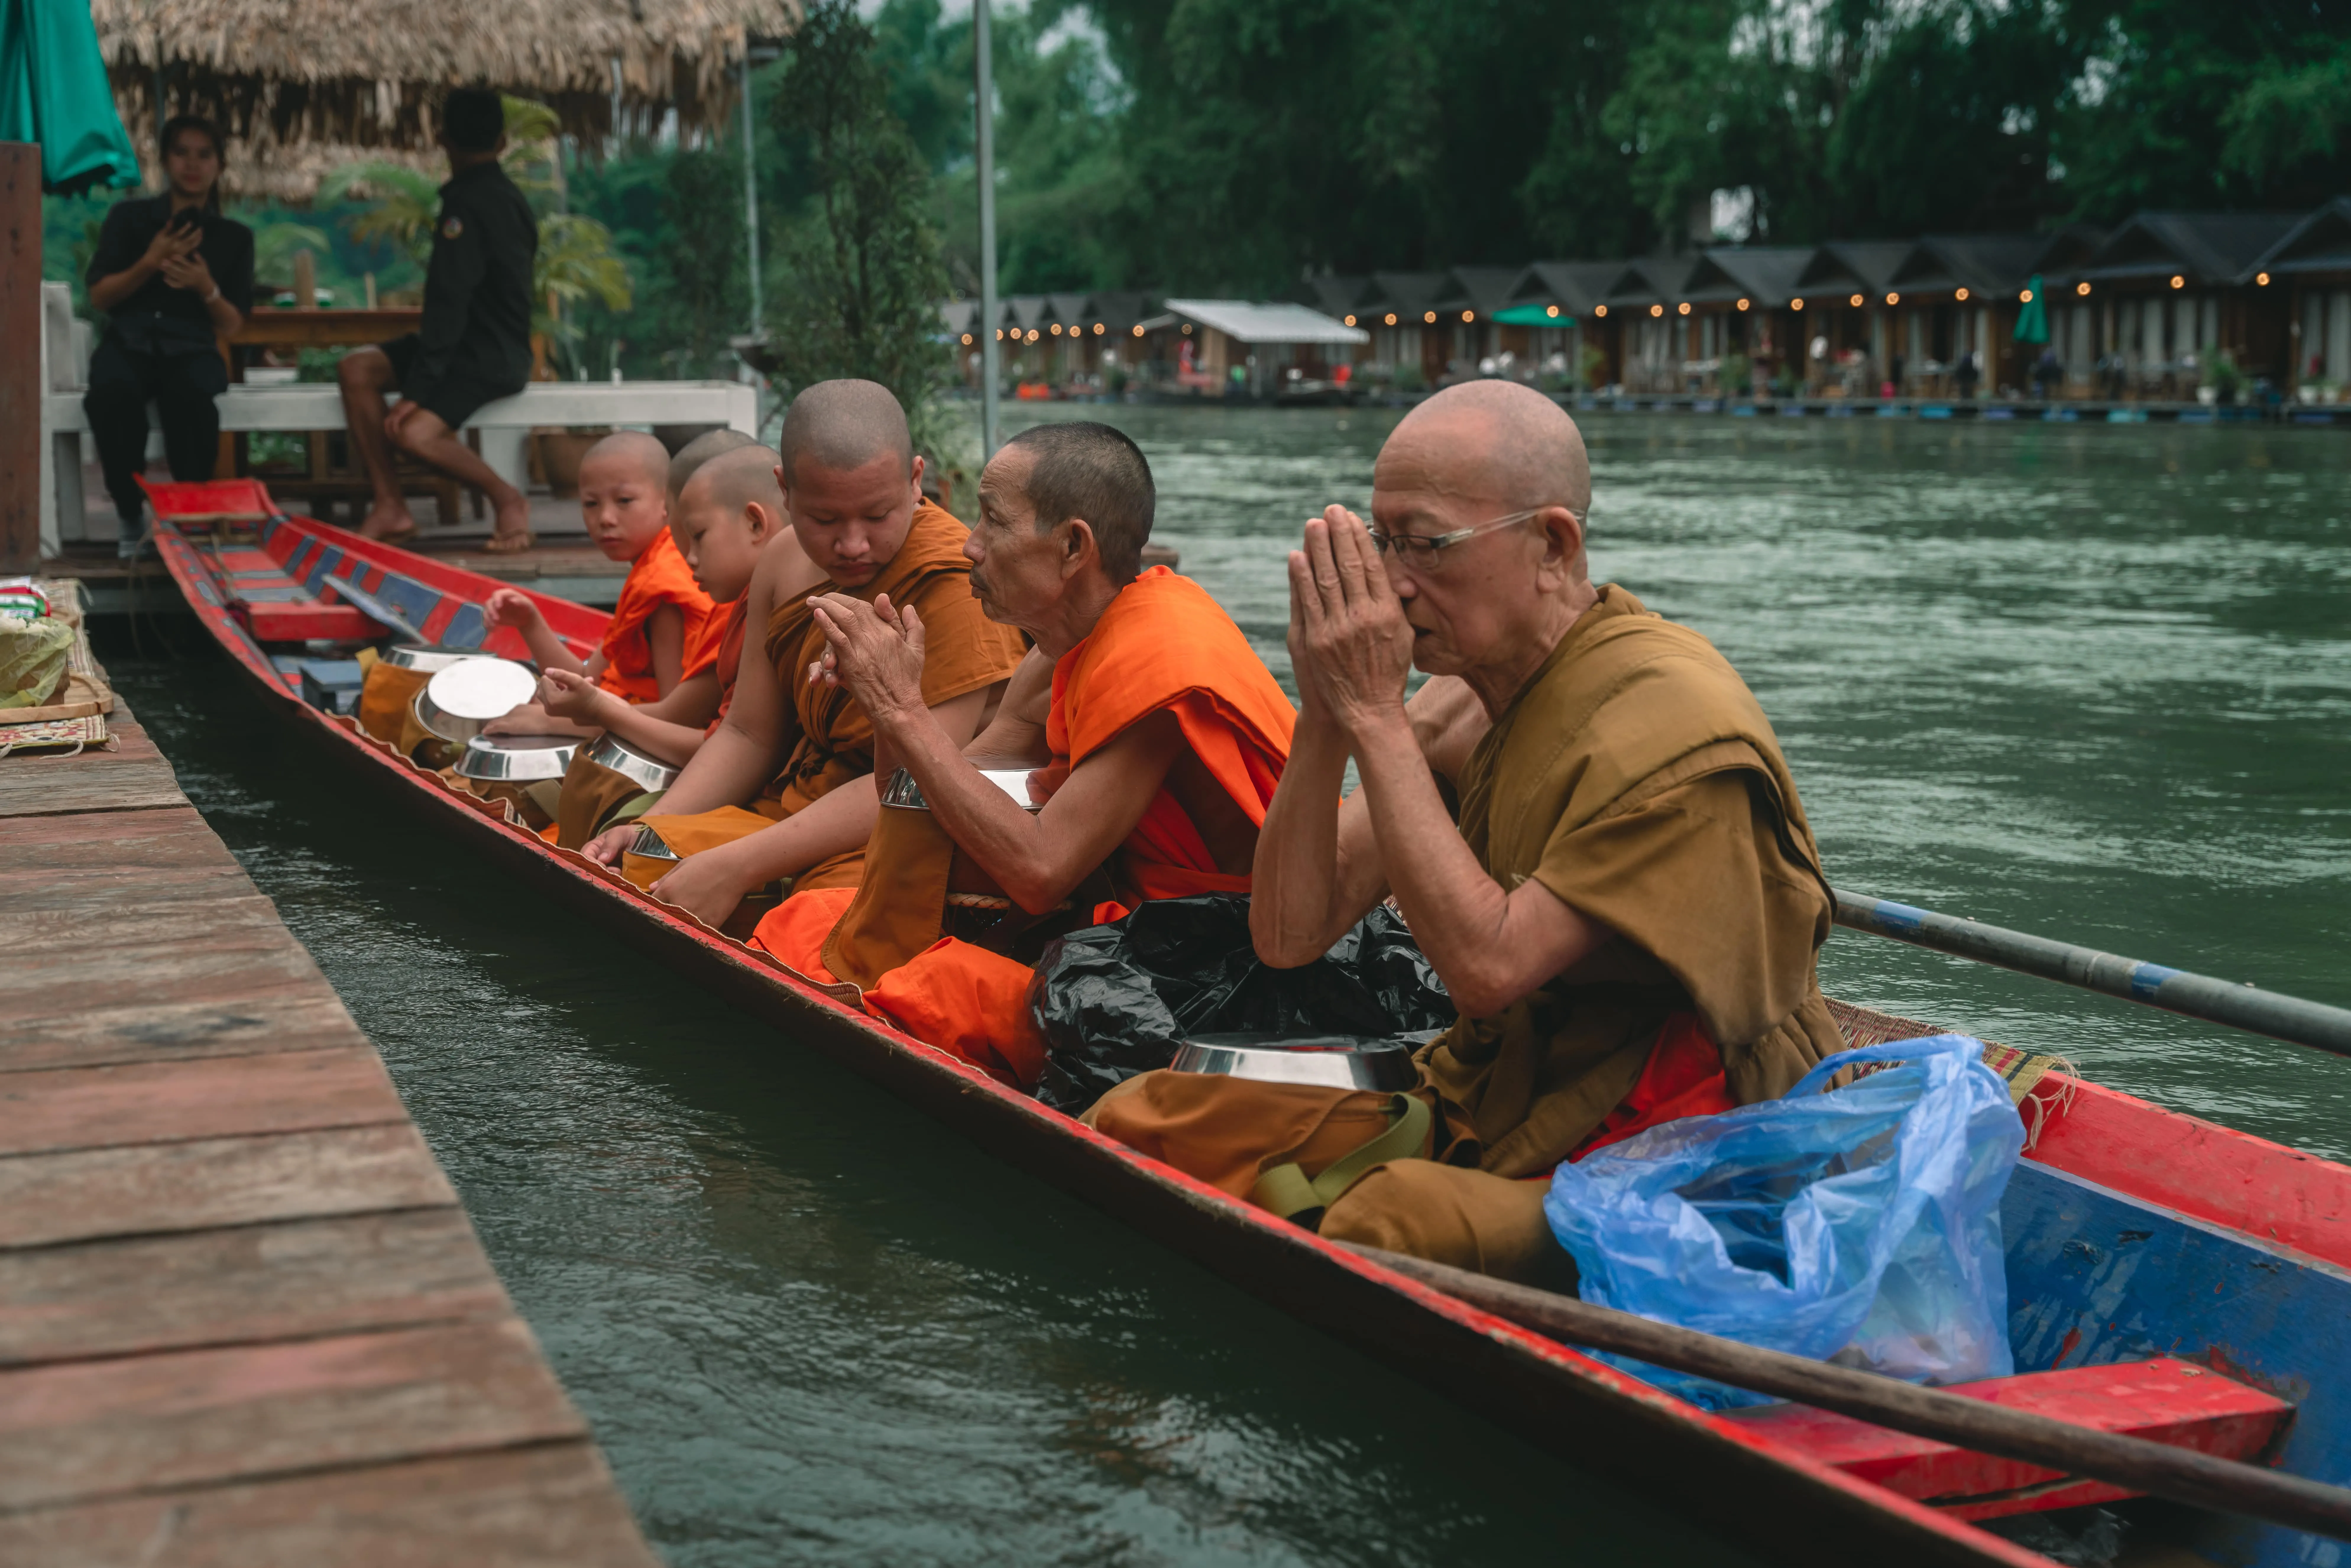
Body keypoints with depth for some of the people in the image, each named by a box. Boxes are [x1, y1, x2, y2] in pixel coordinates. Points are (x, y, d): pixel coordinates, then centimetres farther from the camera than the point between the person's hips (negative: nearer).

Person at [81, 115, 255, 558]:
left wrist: (208, 288, -12)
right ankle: (131, 518, -23)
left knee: (191, 394, -40)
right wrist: (150, 263, -10)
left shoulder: (234, 236, 13)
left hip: (192, 350, 0)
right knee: (112, 392, -38)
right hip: (130, 343, 0)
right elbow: (99, 297, 6)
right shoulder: (130, 217, 12)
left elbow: (231, 326, 9)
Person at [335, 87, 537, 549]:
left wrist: (418, 389, -23)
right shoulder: (507, 196, 13)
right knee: (356, 368, -1)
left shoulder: (465, 205, -17)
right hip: (502, 343, 10)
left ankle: (508, 500, -6)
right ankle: (391, 507, -3)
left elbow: (450, 302, -23)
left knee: (415, 433, -30)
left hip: (489, 359, -10)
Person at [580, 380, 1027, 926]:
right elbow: (748, 734, 14)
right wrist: (647, 829, -3)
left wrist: (737, 868, -27)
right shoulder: (785, 564, 6)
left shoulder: (953, 583, -19)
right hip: (793, 815, 7)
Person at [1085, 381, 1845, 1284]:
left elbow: (1489, 965, -26)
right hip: (1477, 1125, 8)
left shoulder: (1677, 728, -19)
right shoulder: (1464, 698, 5)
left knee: (1392, 1222, -36)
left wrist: (1375, 717, -21)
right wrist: (1325, 715, -12)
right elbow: (1289, 935, 1)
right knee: (1140, 1119, -4)